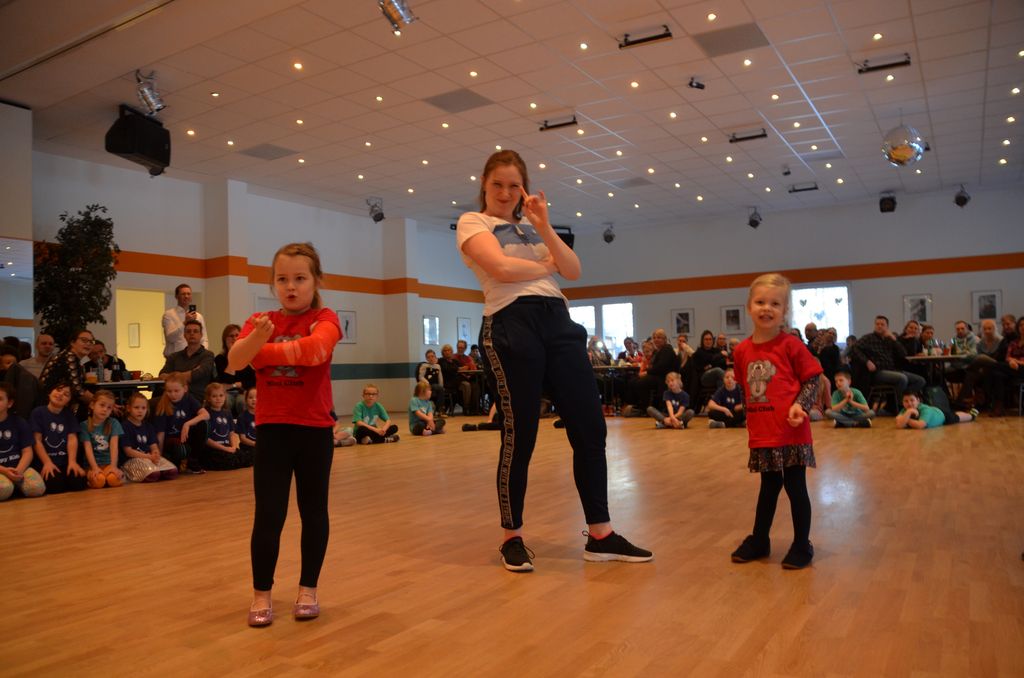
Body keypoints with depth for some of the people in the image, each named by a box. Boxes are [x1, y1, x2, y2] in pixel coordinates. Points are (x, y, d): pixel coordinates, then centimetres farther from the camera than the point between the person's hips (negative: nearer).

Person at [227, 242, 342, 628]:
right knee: (268, 514, 2)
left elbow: (315, 350, -26)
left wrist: (262, 351, -17)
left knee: (314, 511, 9)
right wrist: (254, 340, -34)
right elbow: (234, 361, -12)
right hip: (271, 429, 2)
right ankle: (261, 593, 16)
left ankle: (308, 589, 22)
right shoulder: (260, 321, 6)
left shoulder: (324, 319, -3)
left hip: (315, 429, -1)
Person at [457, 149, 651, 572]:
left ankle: (600, 535, 13)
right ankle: (512, 537, 16)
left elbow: (574, 271, 9)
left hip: (558, 322, 6)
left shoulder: (531, 227, 23)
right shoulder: (472, 223, 7)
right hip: (512, 326, -5)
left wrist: (545, 228, -2)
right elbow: (500, 267, -13)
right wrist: (547, 267, 4)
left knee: (590, 429, 2)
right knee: (520, 436, -2)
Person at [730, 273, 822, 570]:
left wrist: (800, 405, -20)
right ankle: (759, 540, 33)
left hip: (791, 433, -4)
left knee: (796, 488, 7)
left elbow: (813, 378, -6)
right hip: (761, 434, 5)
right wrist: (751, 416, 11)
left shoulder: (791, 345, -10)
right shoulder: (742, 350, 3)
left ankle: (802, 546, 22)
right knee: (769, 487, 19)